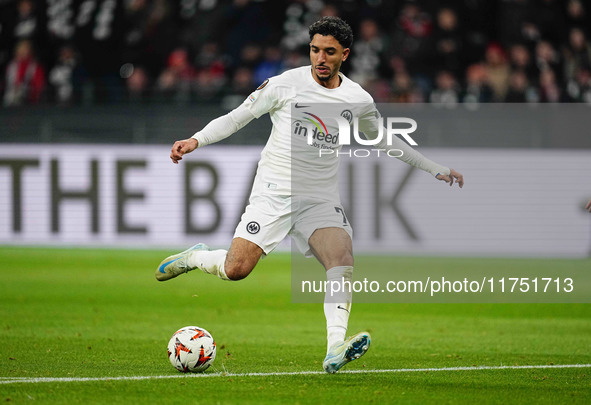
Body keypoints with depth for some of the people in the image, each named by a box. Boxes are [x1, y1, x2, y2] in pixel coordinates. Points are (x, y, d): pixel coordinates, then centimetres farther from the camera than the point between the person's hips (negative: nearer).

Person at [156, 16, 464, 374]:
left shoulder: (358, 100, 6)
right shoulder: (285, 85, -5)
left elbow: (385, 140, 23)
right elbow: (237, 117, 1)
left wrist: (436, 170, 24)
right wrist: (196, 140, -13)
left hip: (322, 200, 2)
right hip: (274, 193, -2)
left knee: (343, 260, -25)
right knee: (236, 269, -15)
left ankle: (335, 350, -36)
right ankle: (196, 257, 20)